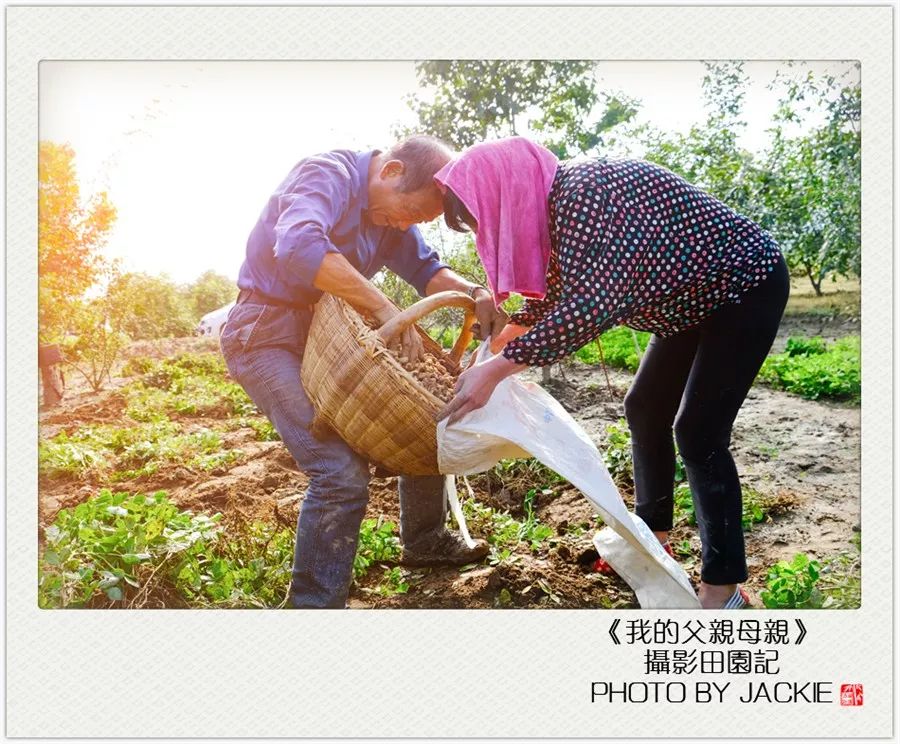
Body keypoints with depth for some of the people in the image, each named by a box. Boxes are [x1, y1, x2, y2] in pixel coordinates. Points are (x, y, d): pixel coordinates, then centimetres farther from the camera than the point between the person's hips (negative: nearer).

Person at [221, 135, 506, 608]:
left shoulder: (393, 213, 7)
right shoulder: (328, 175, -20)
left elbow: (425, 269, 8)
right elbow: (298, 247, -38)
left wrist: (474, 293, -13)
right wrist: (383, 307, -33)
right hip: (268, 335, -9)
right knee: (341, 471, -23)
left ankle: (425, 542, 31)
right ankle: (315, 603, -5)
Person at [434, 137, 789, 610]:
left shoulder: (588, 192, -31)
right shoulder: (557, 202, -2)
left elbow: (590, 306, -40)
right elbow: (554, 297, 12)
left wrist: (497, 369, -38)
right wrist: (492, 344, 7)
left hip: (747, 286, -10)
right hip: (697, 295, 10)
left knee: (698, 433, -11)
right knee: (645, 408, 13)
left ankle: (723, 588, 3)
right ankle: (652, 535, 29)